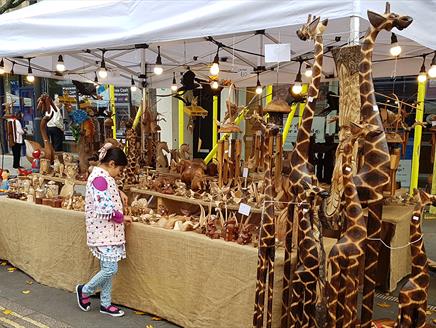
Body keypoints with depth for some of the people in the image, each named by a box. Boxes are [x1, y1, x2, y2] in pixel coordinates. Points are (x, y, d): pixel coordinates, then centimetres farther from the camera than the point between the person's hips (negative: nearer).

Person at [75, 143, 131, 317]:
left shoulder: (102, 175, 10)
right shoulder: (100, 178, -20)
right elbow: (105, 209, -25)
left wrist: (119, 193, 16)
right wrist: (122, 217, -11)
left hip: (108, 230, 10)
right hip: (103, 231, -10)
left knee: (107, 268, 14)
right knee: (110, 269, -5)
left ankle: (105, 304, 24)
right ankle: (85, 290, 18)